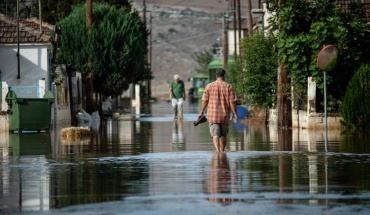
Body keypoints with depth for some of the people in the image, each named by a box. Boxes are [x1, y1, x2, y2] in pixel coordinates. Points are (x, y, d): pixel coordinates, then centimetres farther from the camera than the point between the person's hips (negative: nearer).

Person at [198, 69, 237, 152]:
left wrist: (201, 112, 7)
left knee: (215, 135, -3)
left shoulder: (209, 86, -1)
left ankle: (217, 151, -20)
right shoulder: (228, 87, -2)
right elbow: (232, 102, -5)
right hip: (225, 115, 1)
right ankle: (222, 152, 22)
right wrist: (234, 113, 2)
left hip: (213, 115, -1)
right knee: (223, 135, 14)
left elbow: (205, 101, -1)